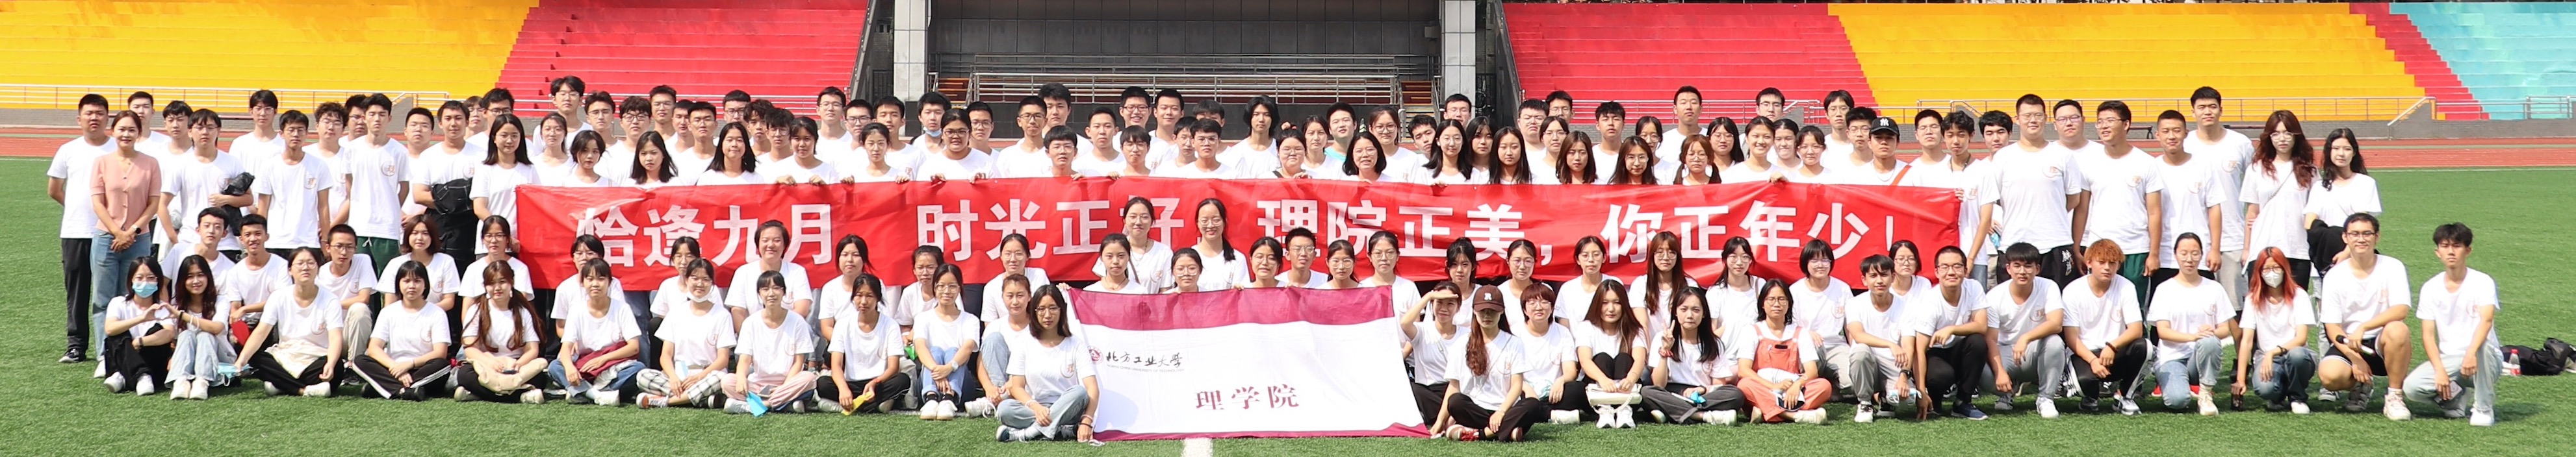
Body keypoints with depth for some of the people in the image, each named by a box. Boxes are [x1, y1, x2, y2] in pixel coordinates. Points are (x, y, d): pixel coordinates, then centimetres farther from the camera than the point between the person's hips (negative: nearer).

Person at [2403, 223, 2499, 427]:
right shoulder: (2431, 288, 3)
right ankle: (2457, 399, 7)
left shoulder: (2482, 282, -8)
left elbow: (2486, 319, -26)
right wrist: (2439, 370, -17)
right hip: (2448, 359, 3)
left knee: (2483, 345, -40)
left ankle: (2483, 409, -19)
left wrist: (2471, 353, -44)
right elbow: (2428, 335, 0)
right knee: (2412, 386, -24)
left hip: (2484, 361, -3)